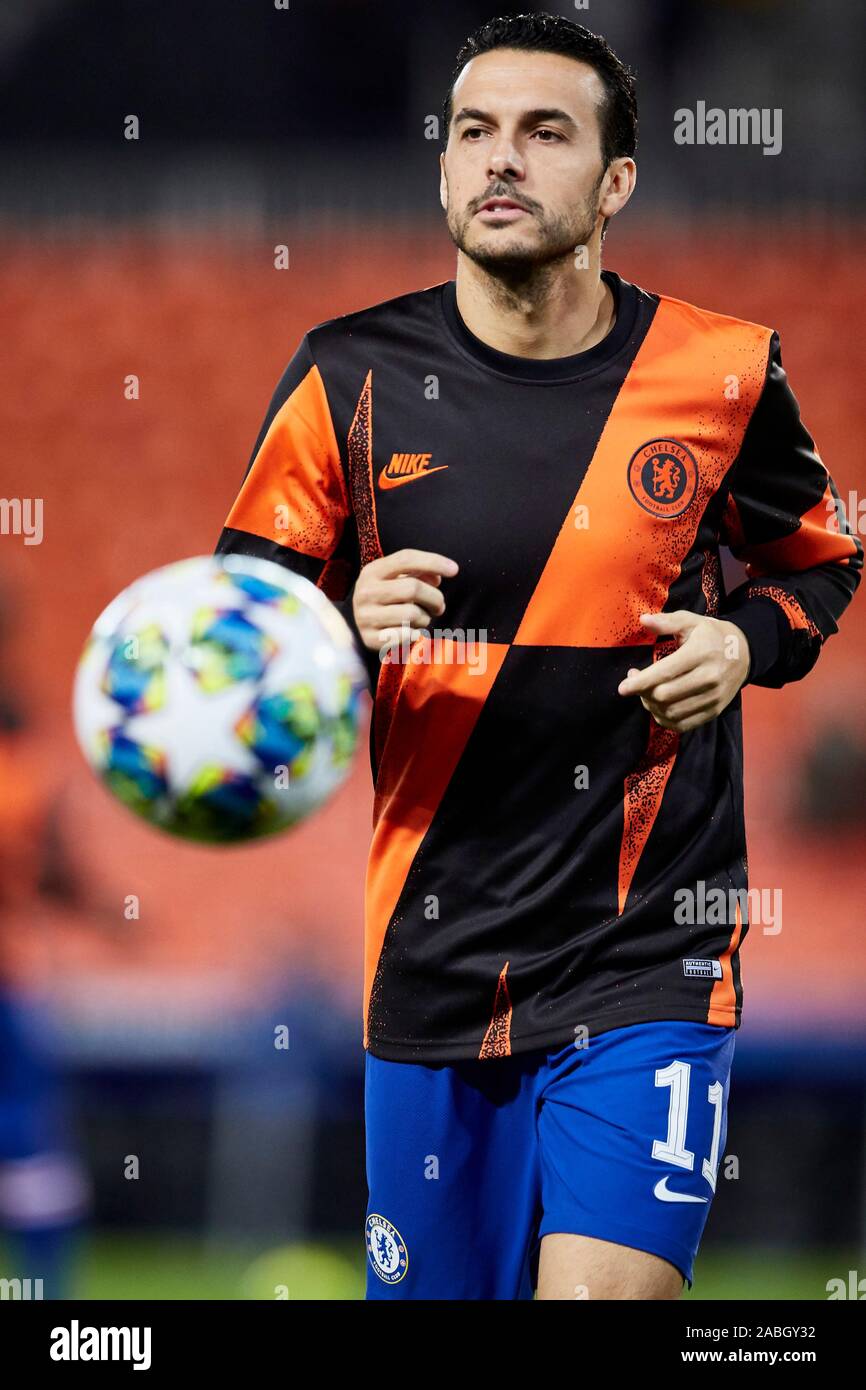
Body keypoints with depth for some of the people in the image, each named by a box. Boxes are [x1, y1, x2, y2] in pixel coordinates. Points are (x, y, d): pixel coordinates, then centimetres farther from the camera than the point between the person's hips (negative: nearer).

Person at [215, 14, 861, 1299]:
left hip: (650, 954, -2)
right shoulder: (352, 380, -1)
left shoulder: (723, 373, -1)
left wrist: (749, 639, -4)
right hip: (434, 946, 2)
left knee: (605, 1289, -18)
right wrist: (341, 631, -17)